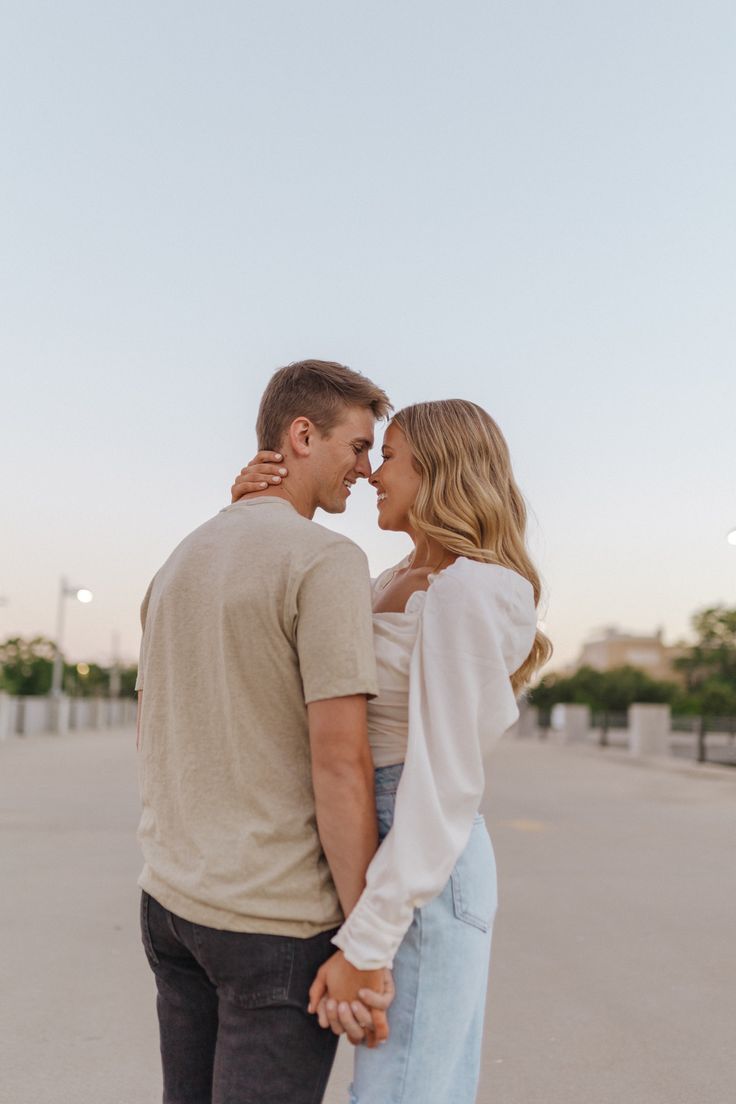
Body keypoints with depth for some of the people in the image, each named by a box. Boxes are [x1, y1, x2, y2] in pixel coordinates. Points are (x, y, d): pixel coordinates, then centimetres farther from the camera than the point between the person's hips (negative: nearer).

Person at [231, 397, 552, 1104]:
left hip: (422, 873, -10)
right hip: (395, 852, 10)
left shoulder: (469, 590, -17)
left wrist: (365, 942, -23)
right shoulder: (406, 583, 13)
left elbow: (447, 779, -22)